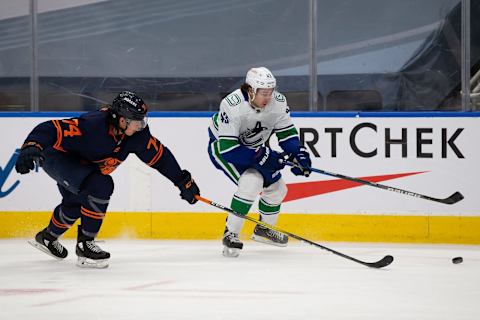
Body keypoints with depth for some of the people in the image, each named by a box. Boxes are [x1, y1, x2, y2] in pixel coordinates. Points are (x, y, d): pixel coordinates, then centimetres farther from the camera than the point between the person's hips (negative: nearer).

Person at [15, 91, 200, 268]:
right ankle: (84, 244, -17)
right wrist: (31, 148, -62)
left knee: (75, 204, 29)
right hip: (56, 157, -9)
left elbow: (159, 156, -7)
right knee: (100, 186, -30)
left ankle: (47, 237, 58)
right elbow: (51, 130, -44)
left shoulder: (137, 134, -18)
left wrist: (183, 181, -6)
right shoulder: (92, 126, -40)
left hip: (80, 163, 9)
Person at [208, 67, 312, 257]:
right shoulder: (232, 106, -36)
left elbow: (287, 132, -6)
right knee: (252, 181, -28)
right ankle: (230, 234, -19)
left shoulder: (278, 102, -19)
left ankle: (264, 229, 35)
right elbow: (228, 147, -36)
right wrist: (261, 158, -38)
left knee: (277, 187, 7)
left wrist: (298, 154, -24)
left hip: (254, 148, 7)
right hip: (221, 147, -7)